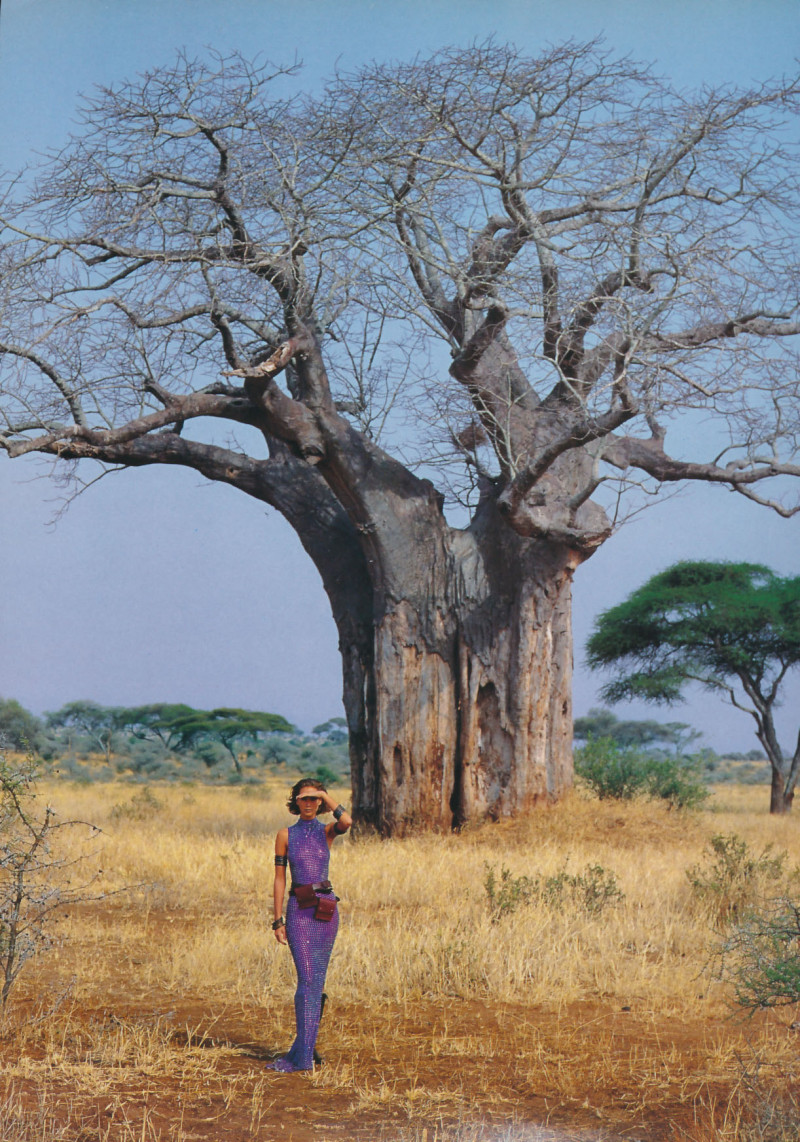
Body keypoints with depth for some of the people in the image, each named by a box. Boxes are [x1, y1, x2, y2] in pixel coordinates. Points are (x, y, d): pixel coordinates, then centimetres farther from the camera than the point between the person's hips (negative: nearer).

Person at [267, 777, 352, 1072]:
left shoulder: (327, 832, 7)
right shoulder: (286, 835, 6)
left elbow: (347, 821, -18)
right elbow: (280, 879, 5)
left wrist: (325, 795, -9)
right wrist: (278, 920, -1)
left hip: (325, 909, 2)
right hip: (299, 910, -1)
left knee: (316, 981, 3)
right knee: (307, 980, -10)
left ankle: (302, 1051, 11)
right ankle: (303, 1055, -9)